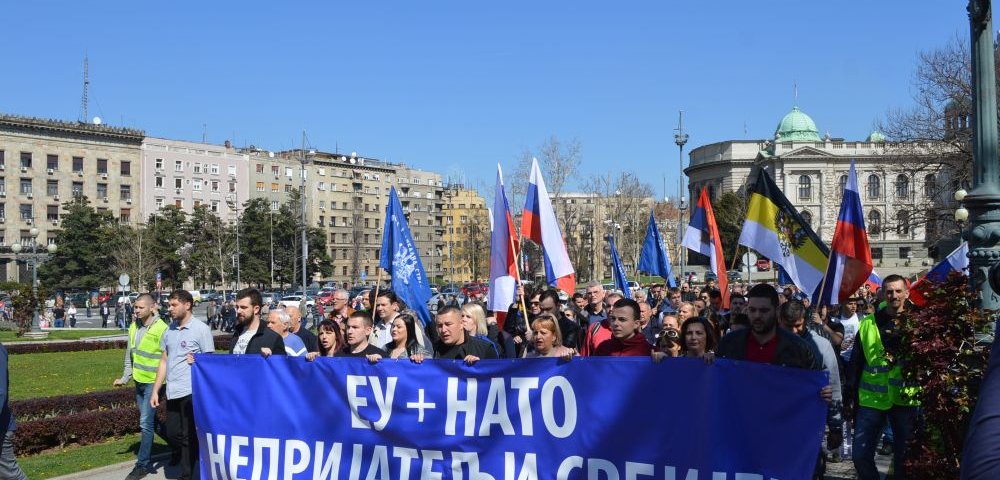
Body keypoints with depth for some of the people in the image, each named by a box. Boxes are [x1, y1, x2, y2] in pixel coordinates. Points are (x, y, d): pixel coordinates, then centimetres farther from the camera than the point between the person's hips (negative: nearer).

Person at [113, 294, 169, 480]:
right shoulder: (133, 327, 7)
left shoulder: (161, 329, -16)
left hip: (153, 382, -8)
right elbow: (130, 354, 16)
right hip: (139, 381, 8)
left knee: (146, 423, -7)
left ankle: (143, 464, 2)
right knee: (150, 422, 16)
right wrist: (125, 377, 14)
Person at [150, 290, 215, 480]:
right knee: (173, 435, 10)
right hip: (172, 392, 6)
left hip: (191, 392, -6)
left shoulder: (201, 329, -5)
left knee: (189, 437, 1)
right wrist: (155, 391, 14)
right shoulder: (169, 330, 12)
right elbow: (164, 361, 17)